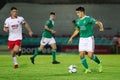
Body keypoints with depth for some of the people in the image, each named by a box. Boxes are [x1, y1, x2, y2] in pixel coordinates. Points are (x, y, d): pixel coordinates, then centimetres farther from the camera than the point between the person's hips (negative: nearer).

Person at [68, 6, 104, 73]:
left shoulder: (88, 19, -10)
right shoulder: (78, 21, 9)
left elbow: (99, 23, -14)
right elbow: (77, 30, 24)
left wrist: (101, 28, -34)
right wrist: (72, 37, 17)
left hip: (89, 38, -6)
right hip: (82, 39, 6)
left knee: (90, 55, -10)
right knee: (81, 55, -5)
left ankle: (99, 63, 18)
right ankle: (87, 69, 10)